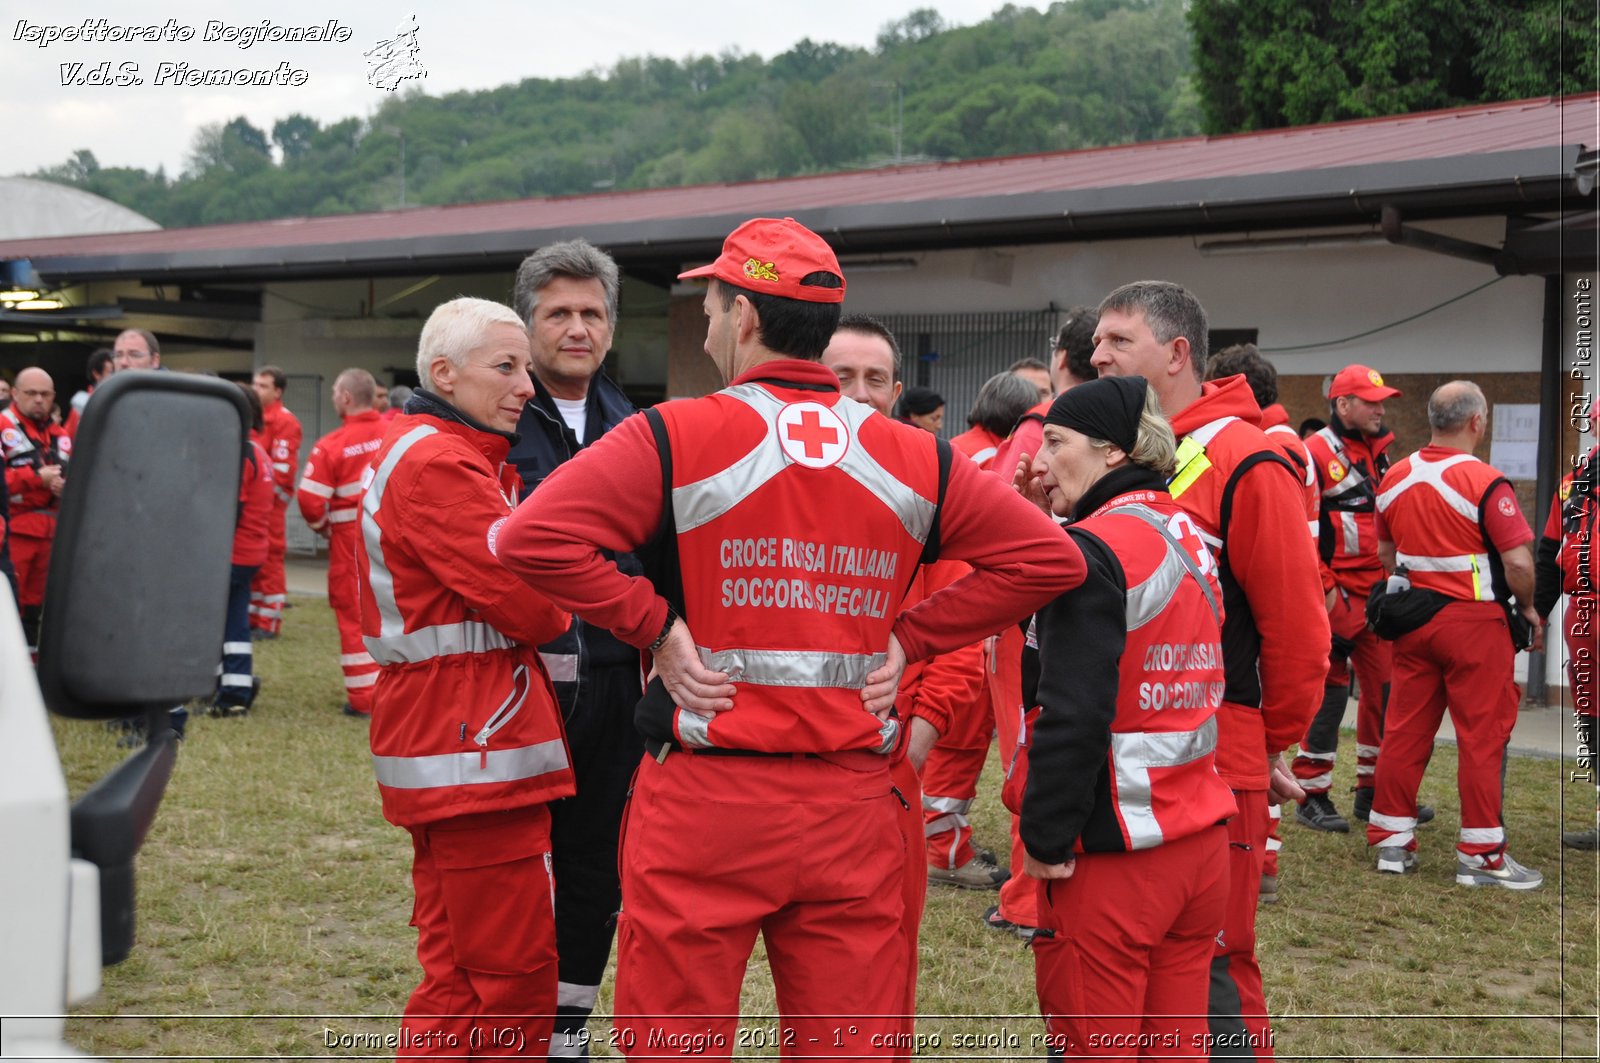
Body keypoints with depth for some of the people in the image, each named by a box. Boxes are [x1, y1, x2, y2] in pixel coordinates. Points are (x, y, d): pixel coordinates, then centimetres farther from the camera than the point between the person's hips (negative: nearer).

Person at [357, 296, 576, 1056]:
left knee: (457, 979, 18)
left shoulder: (426, 452, 19)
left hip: (450, 750, 11)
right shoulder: (439, 464, -16)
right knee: (514, 980, -3)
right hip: (477, 754, -11)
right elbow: (530, 605, -19)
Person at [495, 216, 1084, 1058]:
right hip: (855, 808, 4)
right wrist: (909, 637, 7)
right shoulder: (912, 458, 5)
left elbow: (534, 537, -17)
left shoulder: (676, 437, -7)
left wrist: (654, 626, -7)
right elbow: (1047, 557, 7)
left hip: (705, 800, -3)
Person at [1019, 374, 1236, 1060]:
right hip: (1201, 844, 8)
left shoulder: (1092, 547, -13)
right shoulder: (1190, 538, 11)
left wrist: (1044, 837, -12)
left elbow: (1073, 713, -20)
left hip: (1113, 855, -8)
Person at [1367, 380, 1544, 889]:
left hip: (1413, 618, 6)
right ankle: (1481, 855, 5)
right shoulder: (1486, 483, -15)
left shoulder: (1395, 478, 5)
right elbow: (1519, 563, -17)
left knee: (1406, 729, 10)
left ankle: (1392, 840, 16)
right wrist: (1528, 609, -1)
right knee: (1482, 736, 1)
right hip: (1475, 622, -6)